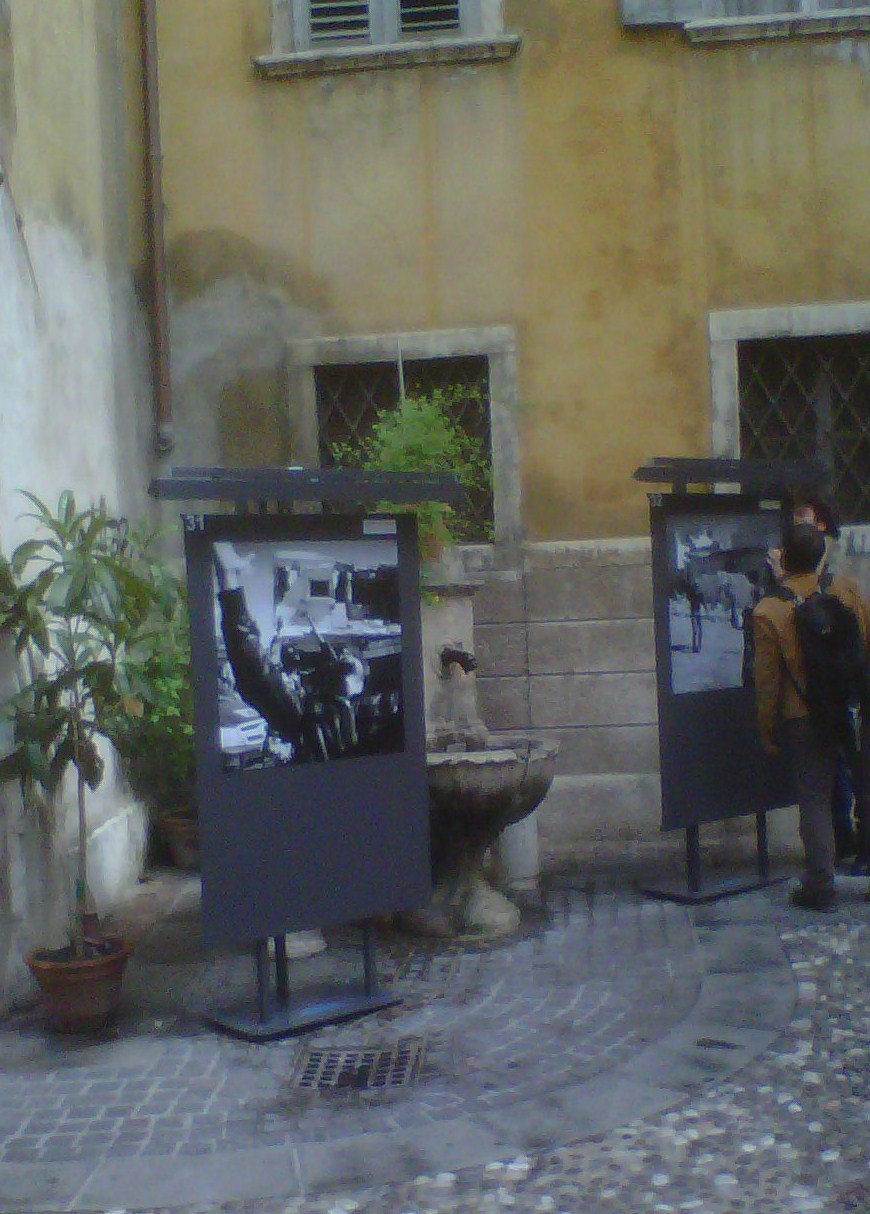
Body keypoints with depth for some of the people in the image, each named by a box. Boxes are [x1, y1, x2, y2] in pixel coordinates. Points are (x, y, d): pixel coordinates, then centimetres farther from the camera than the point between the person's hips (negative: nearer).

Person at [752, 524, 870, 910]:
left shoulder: (767, 612, -10)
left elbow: (767, 680, -7)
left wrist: (767, 729, 3)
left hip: (804, 720, -2)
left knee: (814, 799, 6)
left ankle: (820, 885, 8)